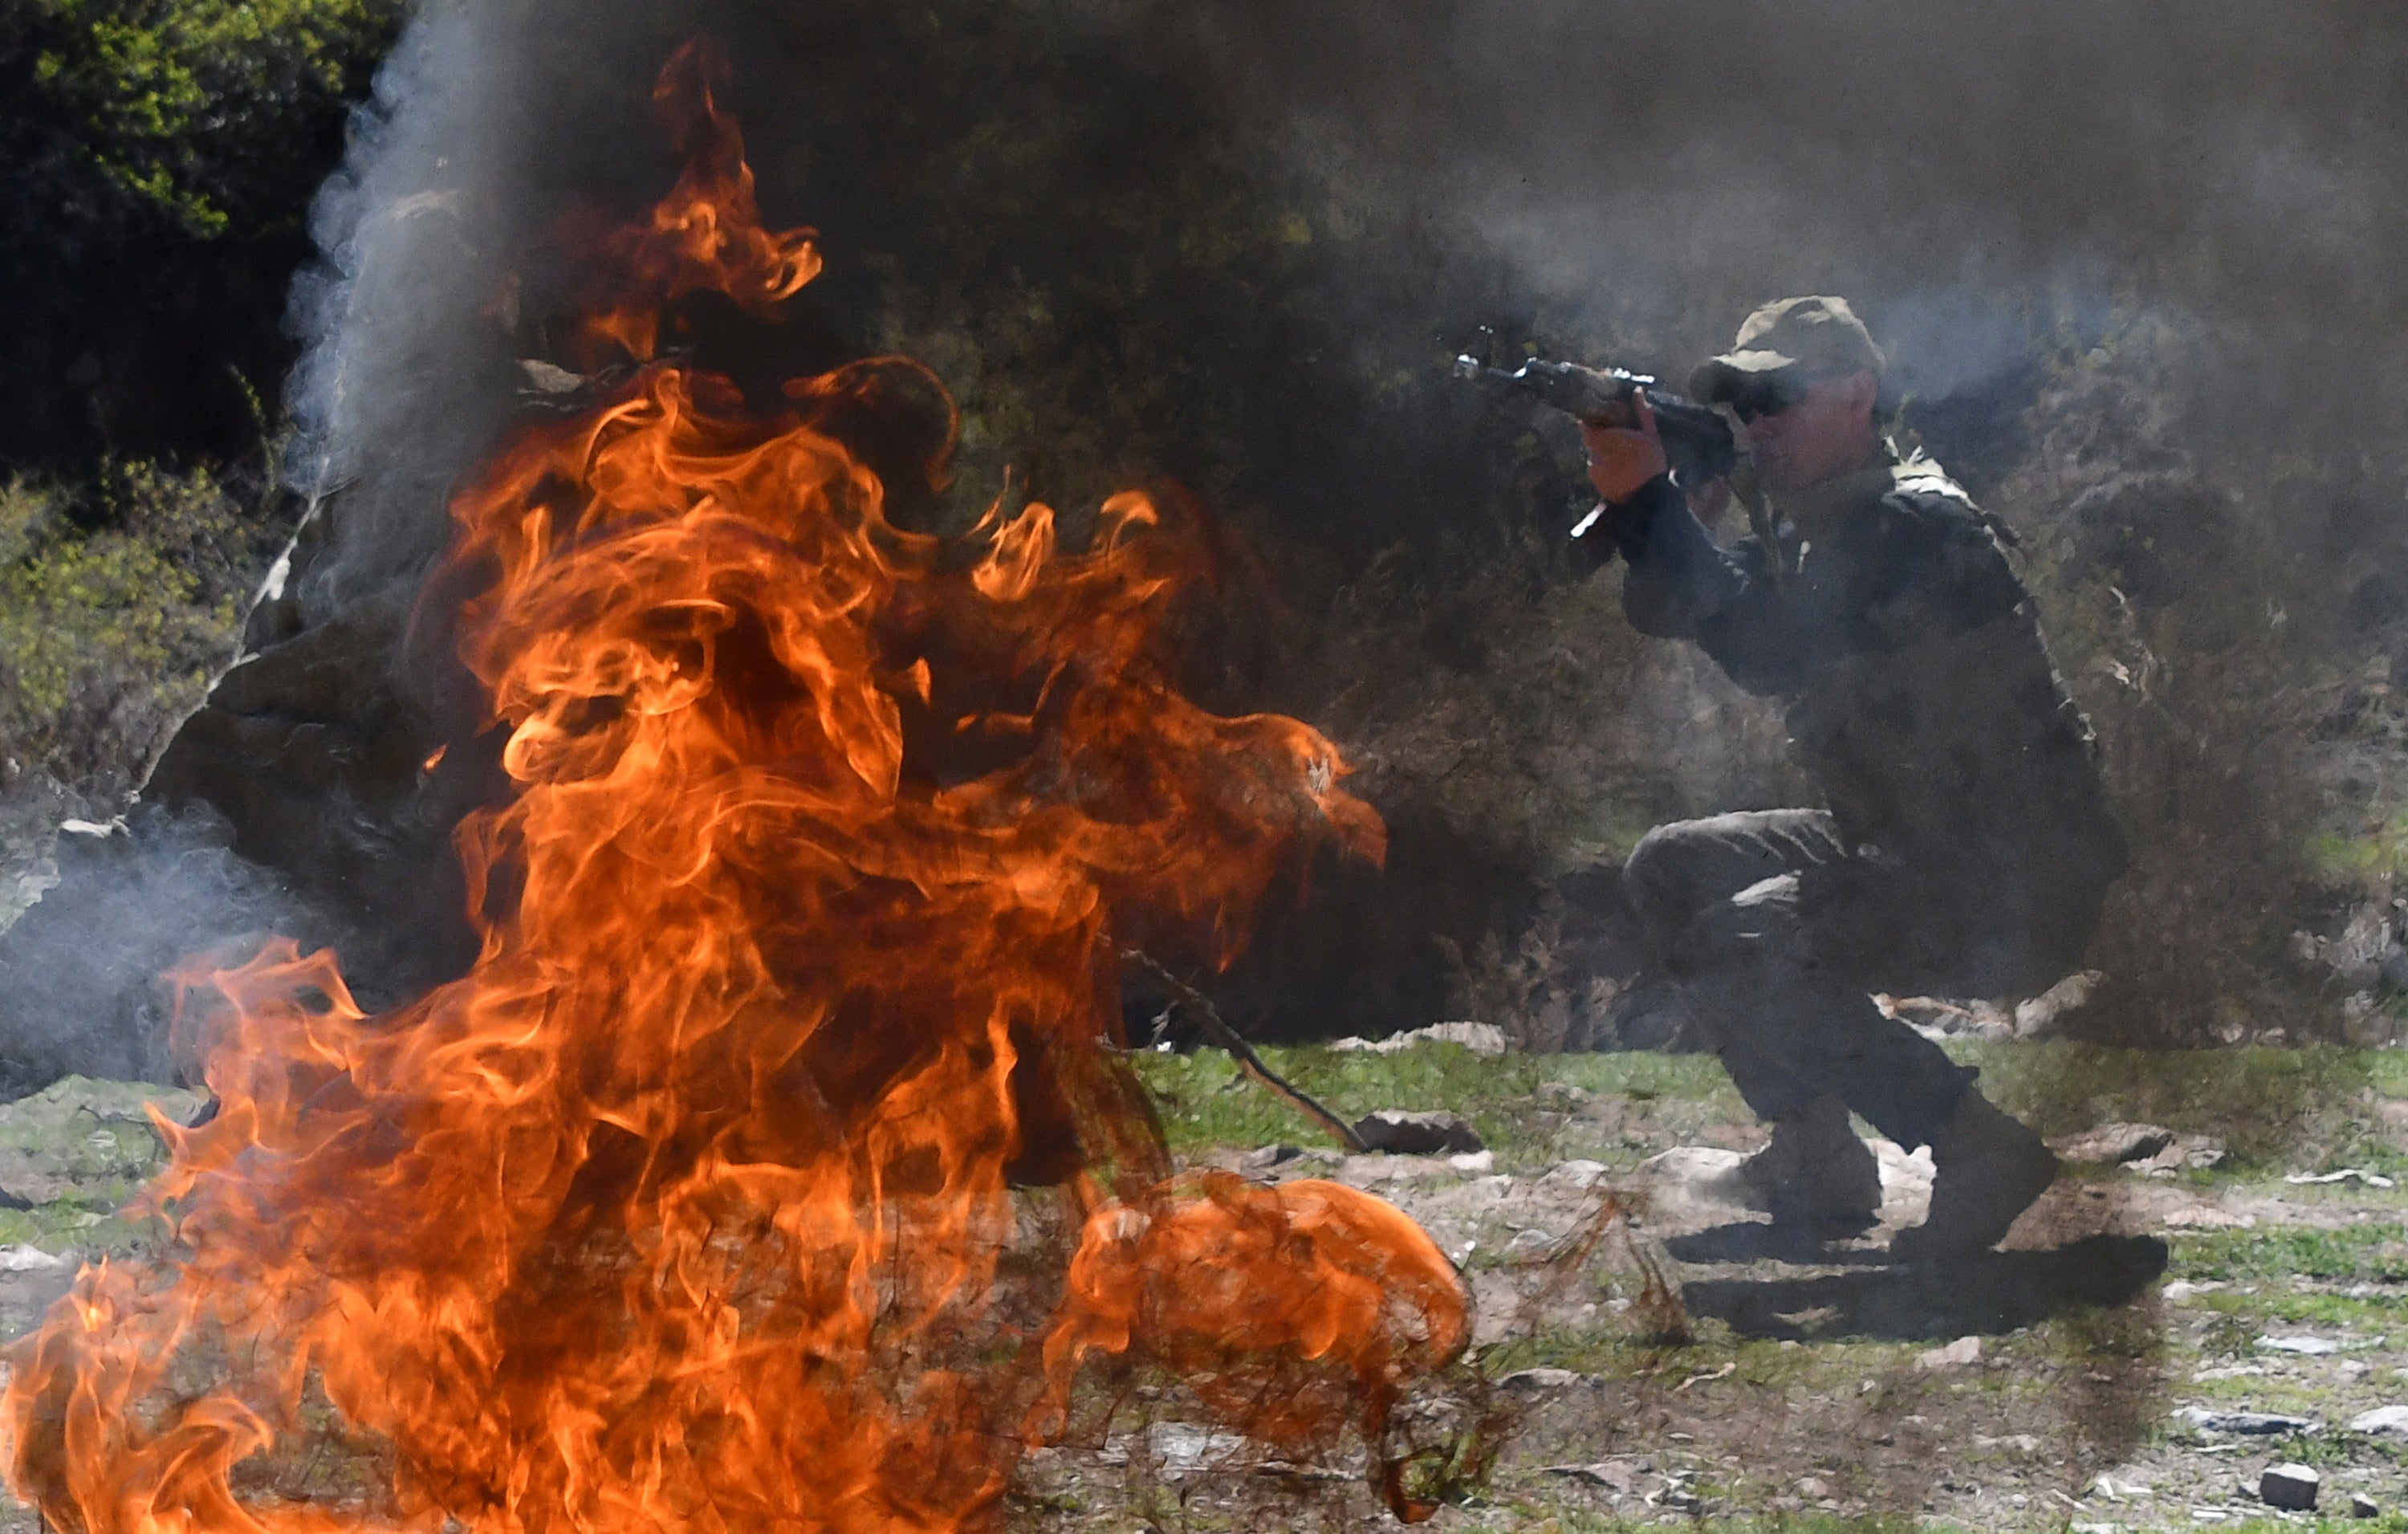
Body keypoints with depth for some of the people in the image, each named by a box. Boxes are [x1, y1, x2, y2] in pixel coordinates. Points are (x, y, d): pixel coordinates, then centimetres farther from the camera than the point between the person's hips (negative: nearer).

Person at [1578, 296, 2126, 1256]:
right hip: (1902, 853, 10)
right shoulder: (1808, 525, 12)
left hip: (2016, 893, -10)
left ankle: (1987, 1153, -18)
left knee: (1745, 942, -25)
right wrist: (1629, 492, -12)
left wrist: (1651, 499, -27)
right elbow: (1668, 610, 6)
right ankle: (1817, 1169, 10)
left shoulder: (1918, 525, -18)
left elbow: (1773, 653, -30)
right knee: (1670, 872, 11)